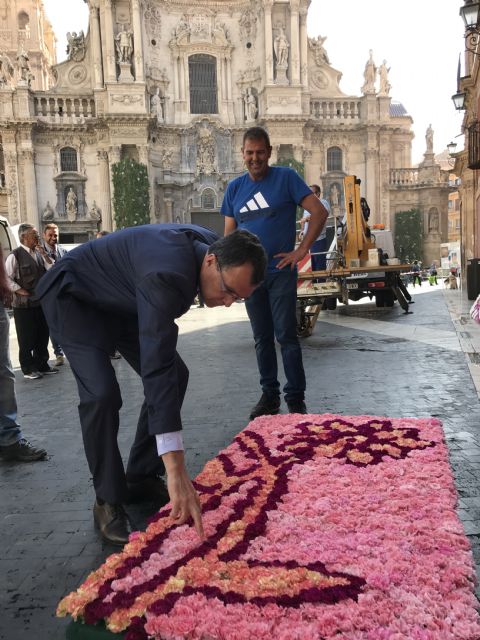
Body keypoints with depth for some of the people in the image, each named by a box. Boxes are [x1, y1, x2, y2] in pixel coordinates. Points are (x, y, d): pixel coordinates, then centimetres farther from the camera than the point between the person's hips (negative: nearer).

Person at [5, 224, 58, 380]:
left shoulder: (39, 253, 10)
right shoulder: (15, 255, -11)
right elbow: (7, 278, -13)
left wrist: (44, 254, -6)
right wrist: (19, 290, -13)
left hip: (41, 302, 6)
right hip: (24, 304, -6)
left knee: (43, 336, 13)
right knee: (26, 339, 4)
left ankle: (42, 365, 26)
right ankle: (28, 369, 14)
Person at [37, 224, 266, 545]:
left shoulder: (213, 247, -15)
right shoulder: (166, 272, -41)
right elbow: (156, 367, -48)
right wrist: (177, 472, -50)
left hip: (121, 299, 8)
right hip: (75, 295, -8)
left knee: (175, 375, 1)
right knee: (102, 393, -25)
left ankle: (141, 477, 14)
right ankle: (108, 500, -4)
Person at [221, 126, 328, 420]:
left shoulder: (286, 178, -2)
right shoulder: (235, 187, 10)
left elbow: (320, 212, -7)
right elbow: (229, 234, 13)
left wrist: (302, 250, -11)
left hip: (281, 272, -4)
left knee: (286, 336, -4)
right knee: (262, 338, 10)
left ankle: (296, 398, 6)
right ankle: (270, 395, 21)